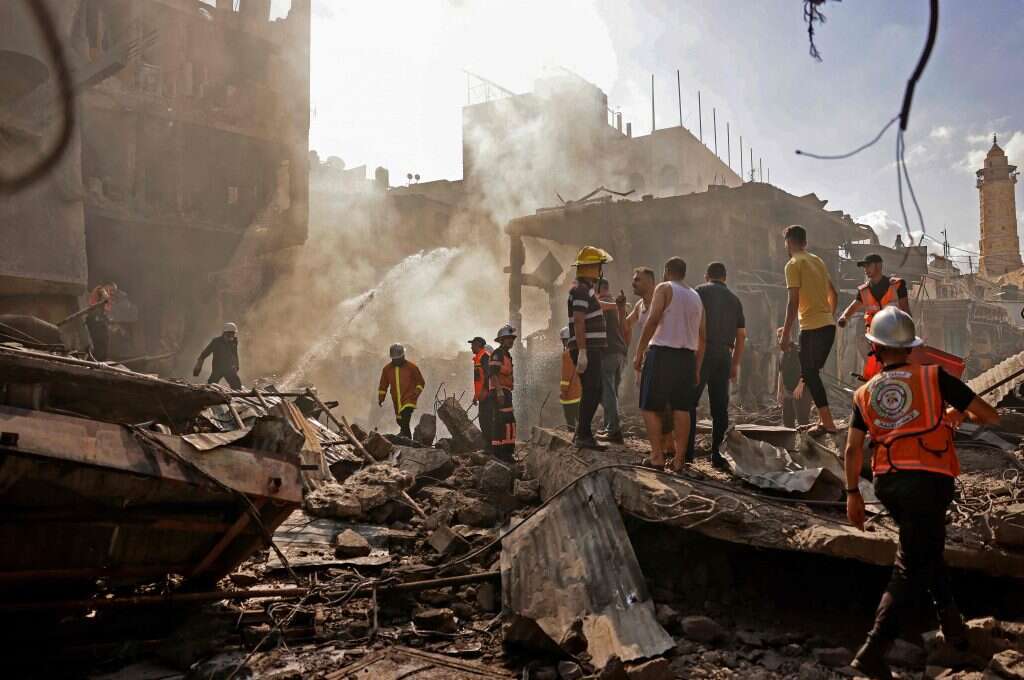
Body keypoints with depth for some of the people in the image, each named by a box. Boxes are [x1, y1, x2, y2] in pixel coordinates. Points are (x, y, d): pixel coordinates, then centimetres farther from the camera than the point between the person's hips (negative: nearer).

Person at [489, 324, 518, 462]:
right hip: (500, 391, -11)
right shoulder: (497, 354, -11)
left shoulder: (506, 354, 21)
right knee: (508, 421, -16)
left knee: (499, 421, 13)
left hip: (505, 391, 11)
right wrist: (499, 391, -27)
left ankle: (497, 450, 19)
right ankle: (506, 451, -18)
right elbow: (493, 374, -20)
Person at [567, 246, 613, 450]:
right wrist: (582, 352, -25)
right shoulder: (581, 290, -14)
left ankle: (582, 433, 19)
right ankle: (584, 435, -9)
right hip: (586, 350, -10)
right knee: (591, 391, -11)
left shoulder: (587, 289, 19)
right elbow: (578, 322, -21)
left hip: (591, 349, 10)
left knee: (593, 392, 13)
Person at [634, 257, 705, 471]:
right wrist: (697, 369, 21)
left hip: (661, 352, -5)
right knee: (681, 409, 6)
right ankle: (679, 459, 4)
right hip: (687, 357, 6)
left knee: (650, 407, 1)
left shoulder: (664, 288, 2)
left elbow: (653, 320, -12)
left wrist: (639, 353, -11)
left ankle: (657, 455, -6)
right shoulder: (696, 297, 21)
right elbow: (701, 337, 18)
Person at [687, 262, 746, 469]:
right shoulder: (734, 299, 17)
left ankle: (688, 451, -6)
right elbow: (741, 335, 15)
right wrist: (736, 364, 19)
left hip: (701, 353, -4)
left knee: (689, 402, 0)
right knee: (720, 407, 7)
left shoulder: (699, 292, 4)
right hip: (724, 355, 4)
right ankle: (717, 454, 7)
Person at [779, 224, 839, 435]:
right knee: (813, 372, 19)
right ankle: (823, 418, 21)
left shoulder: (793, 264, -7)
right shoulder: (817, 260, 16)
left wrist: (785, 335, -12)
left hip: (812, 327, -8)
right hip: (829, 325, 8)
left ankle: (828, 422, -4)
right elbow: (833, 295, 21)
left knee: (809, 374, -1)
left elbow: (794, 302, -14)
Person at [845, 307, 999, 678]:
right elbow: (990, 416, 4)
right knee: (911, 570, 1)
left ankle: (951, 622, 34)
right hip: (929, 480, -4)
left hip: (887, 483, 4)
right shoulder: (934, 377, 0)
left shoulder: (865, 393, 9)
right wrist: (959, 414, 24)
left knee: (925, 551, 28)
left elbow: (853, 448, 4)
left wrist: (853, 493, 11)